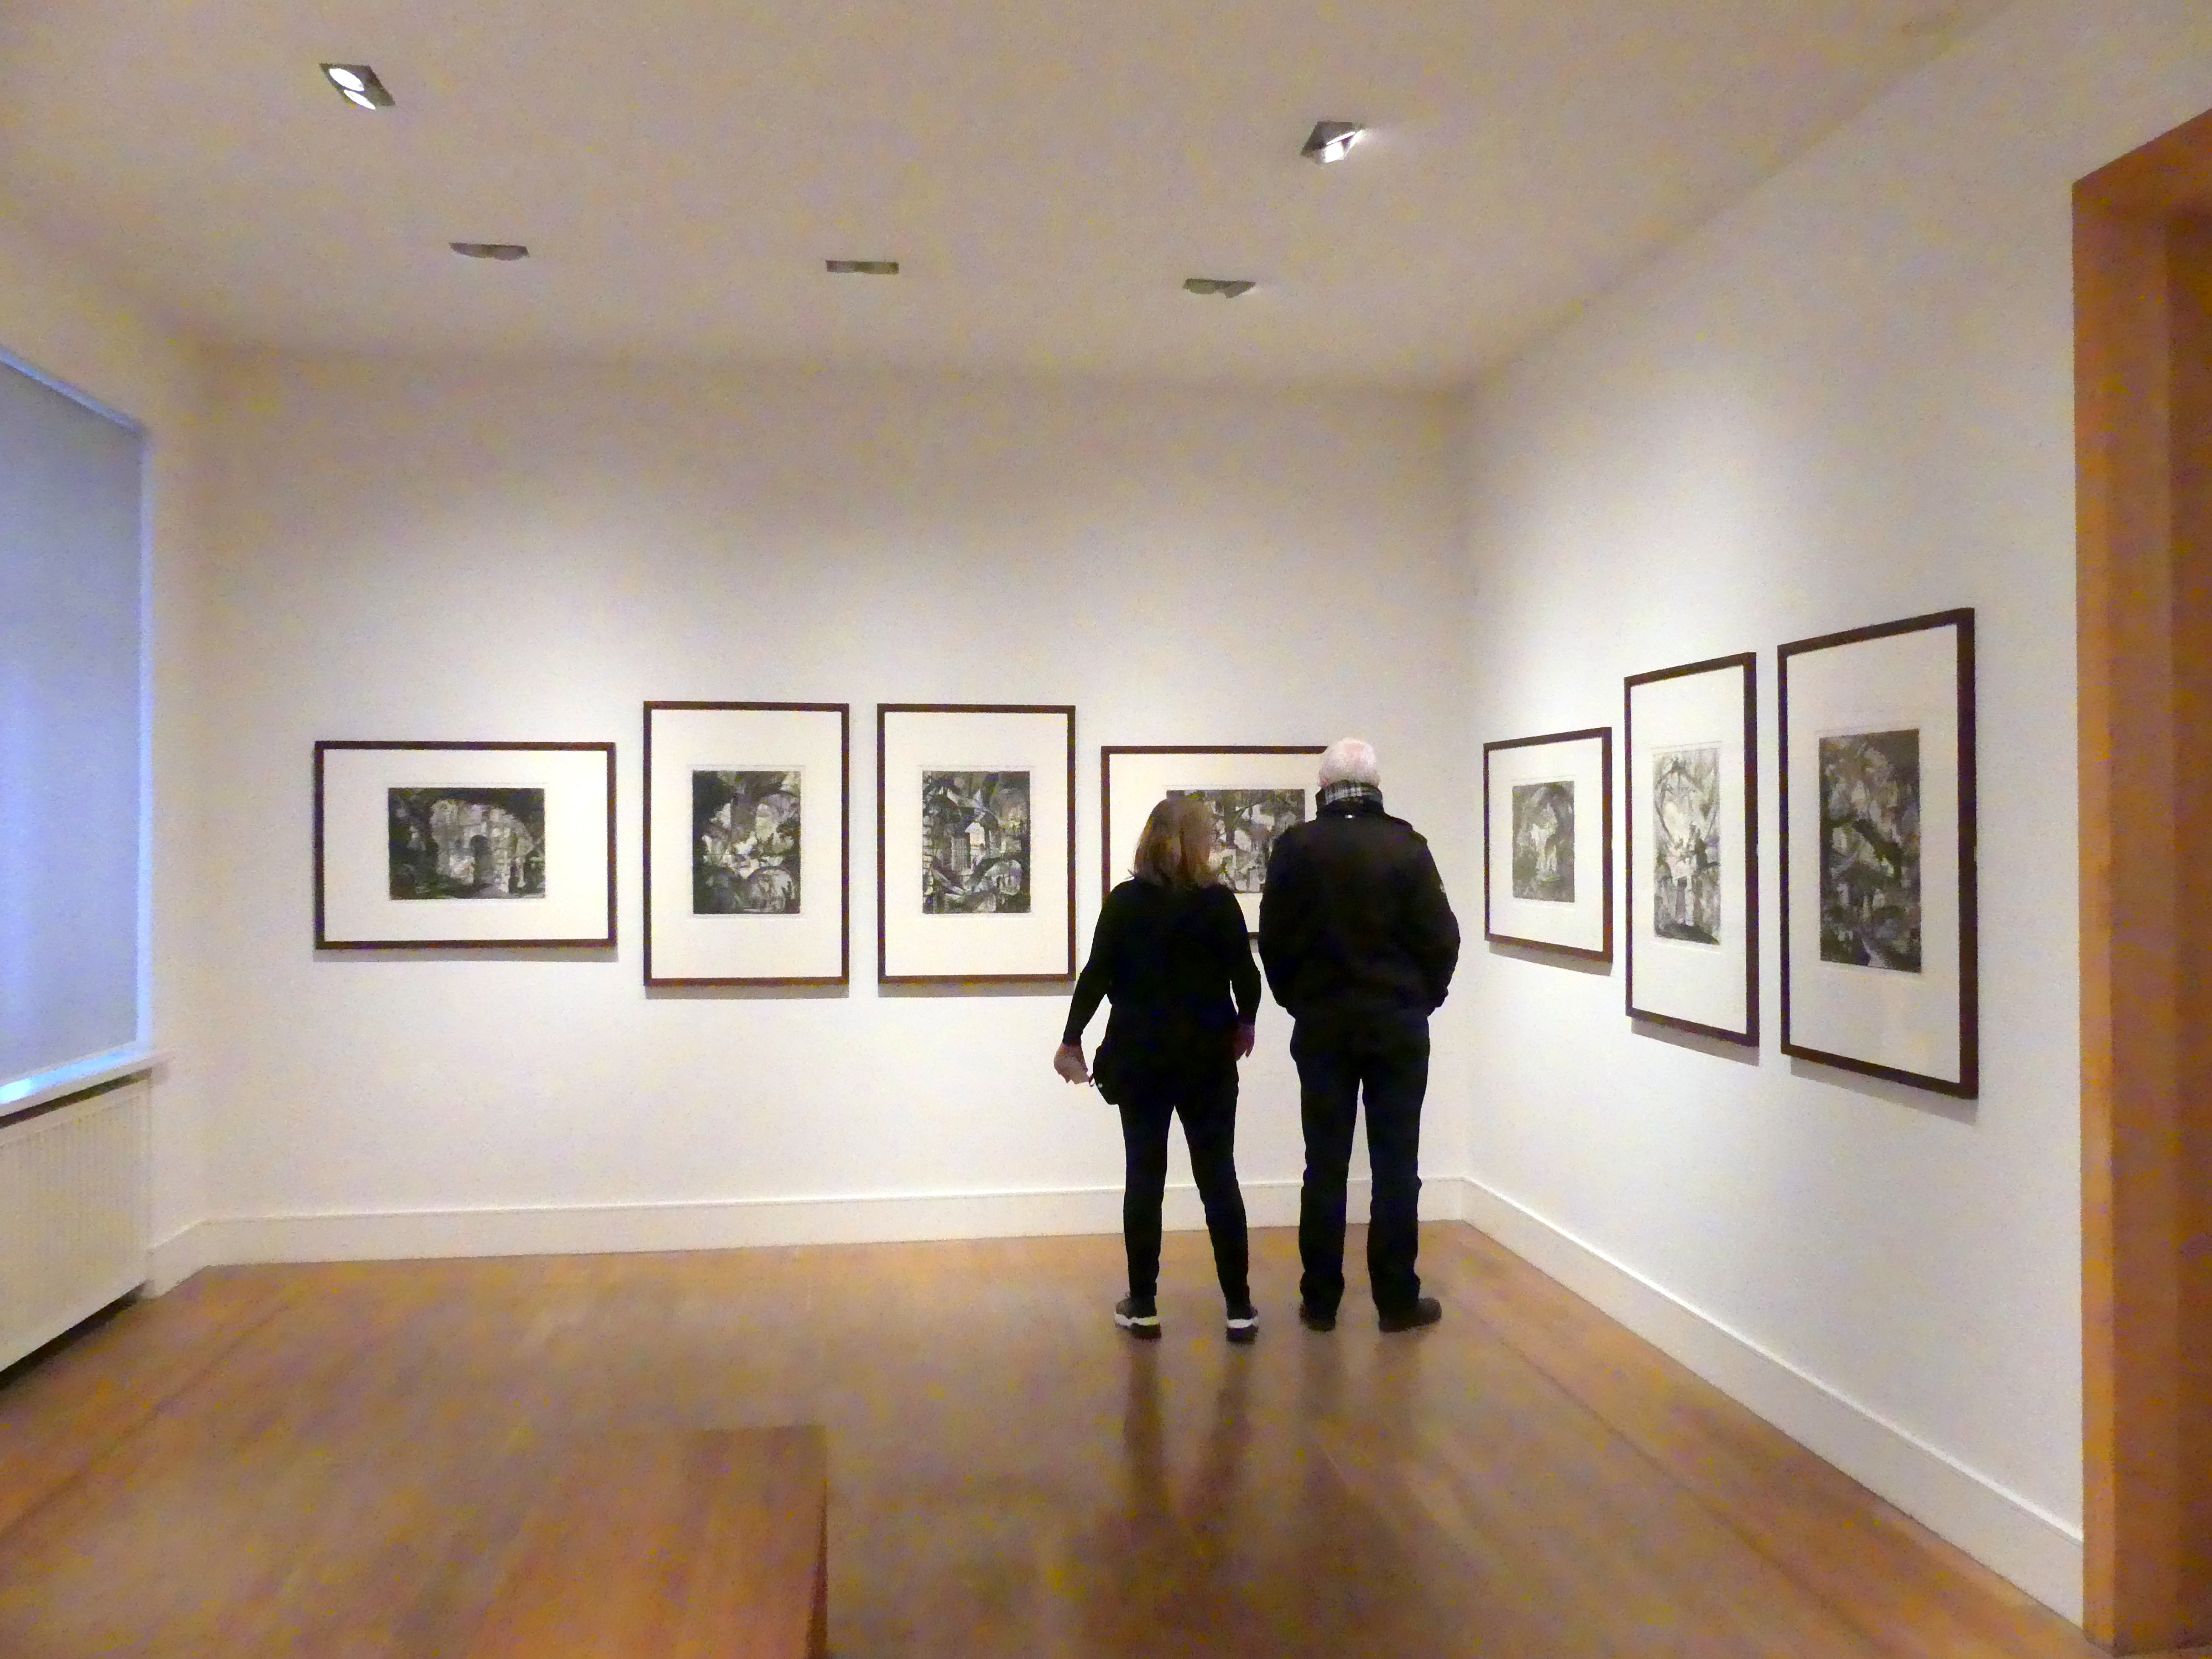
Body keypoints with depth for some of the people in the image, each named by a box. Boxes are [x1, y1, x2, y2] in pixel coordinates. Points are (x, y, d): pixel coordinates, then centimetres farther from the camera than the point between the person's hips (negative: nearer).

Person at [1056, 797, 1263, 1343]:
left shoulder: (1124, 901, -3)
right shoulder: (1219, 901, -5)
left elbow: (1097, 975, -5)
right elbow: (1245, 975, -3)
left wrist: (1072, 1039, 4)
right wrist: (1244, 1024, 16)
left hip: (1139, 1056, 1)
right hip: (1207, 1056, 0)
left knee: (1144, 1176, 7)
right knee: (1218, 1176, 5)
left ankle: (1143, 1305, 11)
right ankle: (1239, 1308, 8)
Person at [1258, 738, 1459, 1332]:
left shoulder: (1295, 847, -4)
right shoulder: (1407, 846, -8)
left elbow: (1273, 939, -2)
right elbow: (1441, 937, -6)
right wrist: (1422, 997, 10)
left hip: (1321, 1023, 1)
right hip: (1398, 1022, -1)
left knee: (1325, 1165, 7)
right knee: (1396, 1166, 6)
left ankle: (1320, 1300, 13)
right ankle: (1397, 1299, 12)